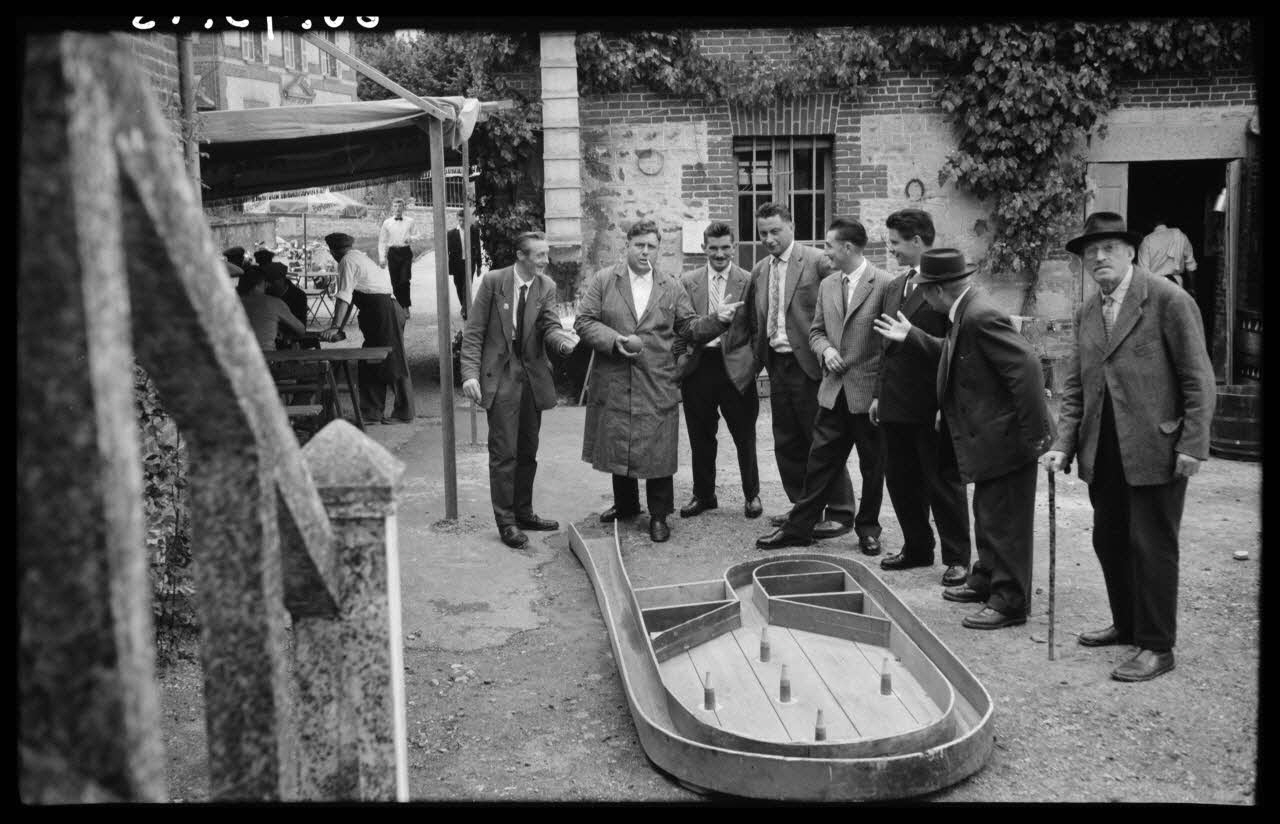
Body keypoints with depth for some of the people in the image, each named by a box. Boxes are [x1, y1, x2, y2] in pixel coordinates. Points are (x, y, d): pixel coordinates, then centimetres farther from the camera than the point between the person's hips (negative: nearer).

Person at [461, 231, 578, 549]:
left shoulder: (546, 286, 2)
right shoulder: (493, 281, -8)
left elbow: (550, 325, -9)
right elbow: (474, 331, -6)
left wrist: (562, 340, -33)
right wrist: (470, 373, -15)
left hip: (533, 377, 4)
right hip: (500, 377, -4)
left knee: (528, 451, 13)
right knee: (504, 452, -3)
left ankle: (523, 512, 26)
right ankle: (506, 521, 6)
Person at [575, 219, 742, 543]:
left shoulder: (672, 288, 8)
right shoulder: (602, 281, 3)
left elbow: (689, 328, 8)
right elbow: (584, 321, -2)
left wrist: (717, 319, -9)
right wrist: (614, 340, -17)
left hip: (657, 385, 0)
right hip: (613, 383, 0)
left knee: (657, 451, 0)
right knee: (617, 446, 13)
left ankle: (659, 515, 14)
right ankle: (625, 505, 32)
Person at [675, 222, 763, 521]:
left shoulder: (749, 281, -1)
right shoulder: (688, 281, 7)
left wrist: (754, 362, -10)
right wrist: (683, 354, -3)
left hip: (735, 367, -2)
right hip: (698, 365, 3)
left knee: (744, 437, 7)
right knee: (700, 437, 11)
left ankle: (752, 495, 23)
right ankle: (703, 495, 26)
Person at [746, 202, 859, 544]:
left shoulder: (817, 262, -9)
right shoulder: (759, 270, 12)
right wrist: (759, 355, 10)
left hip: (808, 364, -7)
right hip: (777, 366, 7)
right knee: (786, 444, 13)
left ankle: (840, 513, 9)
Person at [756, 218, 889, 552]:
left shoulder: (884, 285, -10)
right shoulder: (827, 286, 10)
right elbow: (816, 331, 18)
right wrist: (826, 349, -5)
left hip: (869, 393, -5)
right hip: (833, 392, 5)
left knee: (872, 467, 9)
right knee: (820, 462, 9)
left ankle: (868, 528, 25)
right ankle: (799, 527, 16)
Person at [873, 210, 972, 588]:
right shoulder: (894, 287, 14)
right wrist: (880, 393, 15)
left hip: (932, 404, -8)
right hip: (896, 403, 8)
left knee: (943, 482, 3)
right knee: (900, 480, 14)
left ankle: (957, 558, 16)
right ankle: (916, 548, 29)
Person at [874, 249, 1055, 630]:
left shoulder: (980, 316, -24)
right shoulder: (965, 314, 8)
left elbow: (1026, 367, -28)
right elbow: (955, 354, 23)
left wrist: (1034, 432, -25)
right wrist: (912, 336, 21)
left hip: (1007, 439, -10)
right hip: (990, 439, 11)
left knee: (1004, 523, 0)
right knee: (988, 516, 22)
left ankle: (1009, 602, 11)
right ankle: (986, 581, 36)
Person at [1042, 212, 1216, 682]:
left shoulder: (1168, 300, -8)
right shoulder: (1086, 313, 11)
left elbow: (1198, 379, -10)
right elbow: (1075, 385, 11)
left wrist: (1192, 444, -15)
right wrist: (1063, 445, 2)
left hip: (1155, 449, -7)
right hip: (1103, 453, 7)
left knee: (1152, 546, 0)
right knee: (1109, 540, 16)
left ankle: (1156, 646, 12)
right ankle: (1127, 624, 35)